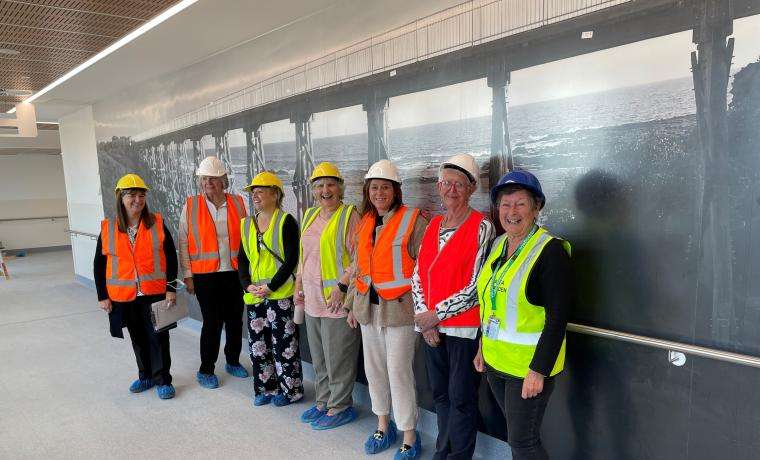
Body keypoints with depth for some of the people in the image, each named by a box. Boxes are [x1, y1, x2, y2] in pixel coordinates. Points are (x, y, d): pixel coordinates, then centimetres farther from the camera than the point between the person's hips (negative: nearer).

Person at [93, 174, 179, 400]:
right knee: (138, 338, 15)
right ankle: (146, 376, 32)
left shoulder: (157, 224, -5)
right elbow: (99, 264, 4)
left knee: (158, 337, 3)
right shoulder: (108, 228, -1)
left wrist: (171, 288, -7)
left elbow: (171, 257, -2)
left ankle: (162, 380, 17)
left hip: (155, 293, -2)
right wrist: (102, 296, 1)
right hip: (124, 296, 2)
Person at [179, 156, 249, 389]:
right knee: (212, 322, 0)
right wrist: (188, 275, -2)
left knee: (235, 319, 11)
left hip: (234, 272, 3)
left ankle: (233, 361, 32)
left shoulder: (238, 203, 4)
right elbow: (184, 243, 1)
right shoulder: (190, 206, 0)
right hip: (205, 274, -2)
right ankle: (205, 370, 17)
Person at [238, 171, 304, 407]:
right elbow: (242, 259, 13)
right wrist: (248, 285, -2)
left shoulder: (286, 222, -7)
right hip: (254, 295, 6)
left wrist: (271, 286, -16)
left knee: (283, 343, -1)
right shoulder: (246, 224, 12)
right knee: (257, 343, 11)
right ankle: (265, 388, 26)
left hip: (280, 294, -6)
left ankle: (290, 389, 15)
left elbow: (291, 259, -12)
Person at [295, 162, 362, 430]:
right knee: (319, 357, 19)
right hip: (312, 299, 8)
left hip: (338, 300, -8)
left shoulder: (350, 216, -12)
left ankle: (340, 407, 19)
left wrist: (341, 287, -21)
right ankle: (324, 401, 34)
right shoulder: (310, 216, 13)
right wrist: (299, 285, 16)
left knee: (338, 358, 3)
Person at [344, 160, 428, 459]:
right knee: (374, 368, 15)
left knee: (399, 372, -2)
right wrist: (353, 305, 16)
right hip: (368, 308, 7)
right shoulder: (365, 223, 10)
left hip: (399, 308, -6)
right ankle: (383, 426, 35)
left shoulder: (413, 220, -10)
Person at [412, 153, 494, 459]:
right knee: (440, 395, 18)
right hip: (431, 328, 6)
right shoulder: (433, 225, 8)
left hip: (463, 327, -6)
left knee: (461, 399, 7)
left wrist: (436, 314, -13)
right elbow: (417, 275, 7)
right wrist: (424, 318, -5)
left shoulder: (481, 227, -10)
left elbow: (476, 287, -14)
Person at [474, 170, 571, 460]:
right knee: (516, 434, 19)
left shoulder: (550, 251, -16)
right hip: (495, 361, 7)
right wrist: (483, 348, 16)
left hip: (529, 366, -7)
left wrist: (539, 370, -21)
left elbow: (557, 319, -19)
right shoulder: (498, 245, 6)